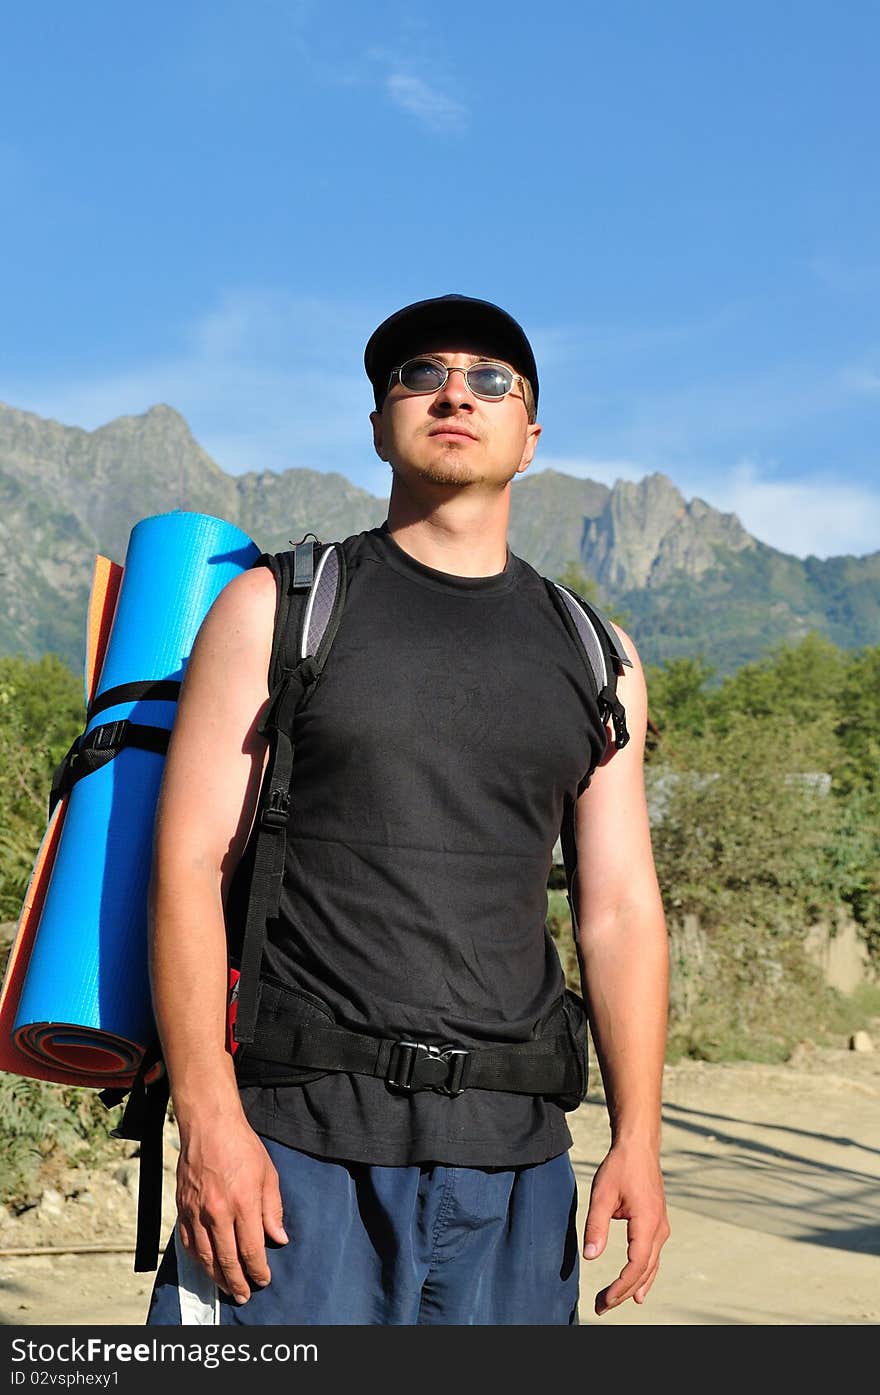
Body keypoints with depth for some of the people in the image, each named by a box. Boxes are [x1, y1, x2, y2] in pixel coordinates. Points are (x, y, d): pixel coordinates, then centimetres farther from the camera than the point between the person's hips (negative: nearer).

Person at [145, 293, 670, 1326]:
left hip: (512, 1159, 3)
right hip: (298, 1139, -3)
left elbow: (620, 905, 10)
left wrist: (637, 1137, 1)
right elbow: (191, 864, -3)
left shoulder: (591, 654, 13)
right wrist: (209, 1120, -12)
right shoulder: (279, 609, 4)